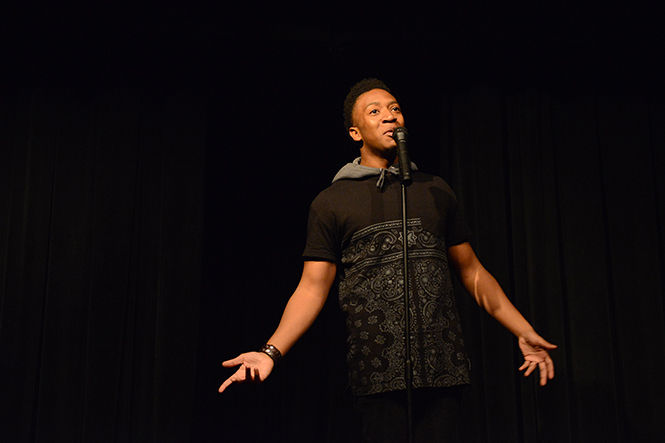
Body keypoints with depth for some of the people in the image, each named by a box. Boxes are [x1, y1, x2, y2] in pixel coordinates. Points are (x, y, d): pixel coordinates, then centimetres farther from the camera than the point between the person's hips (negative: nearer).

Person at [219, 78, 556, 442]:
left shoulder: (436, 191, 15)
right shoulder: (332, 201, 7)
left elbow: (472, 272, 17)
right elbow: (312, 288, 2)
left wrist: (525, 332, 12)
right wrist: (271, 352, -11)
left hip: (443, 365, 2)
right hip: (378, 369, -2)